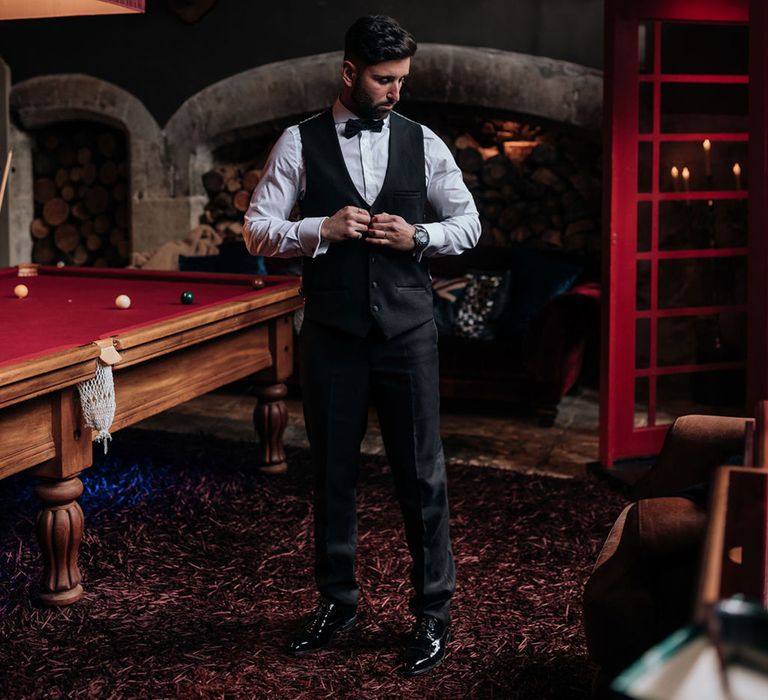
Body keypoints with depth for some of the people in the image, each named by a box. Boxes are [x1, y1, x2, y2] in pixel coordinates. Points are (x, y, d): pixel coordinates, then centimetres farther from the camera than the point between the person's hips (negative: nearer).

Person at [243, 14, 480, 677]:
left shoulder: (422, 141, 4)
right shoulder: (300, 143, 1)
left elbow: (469, 223, 10)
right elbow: (258, 230, -1)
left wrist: (419, 236, -9)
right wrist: (322, 229, -16)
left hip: (408, 330, 0)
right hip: (332, 332, 0)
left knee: (422, 472, 3)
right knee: (333, 469, 11)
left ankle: (433, 611, 16)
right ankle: (337, 599, 28)